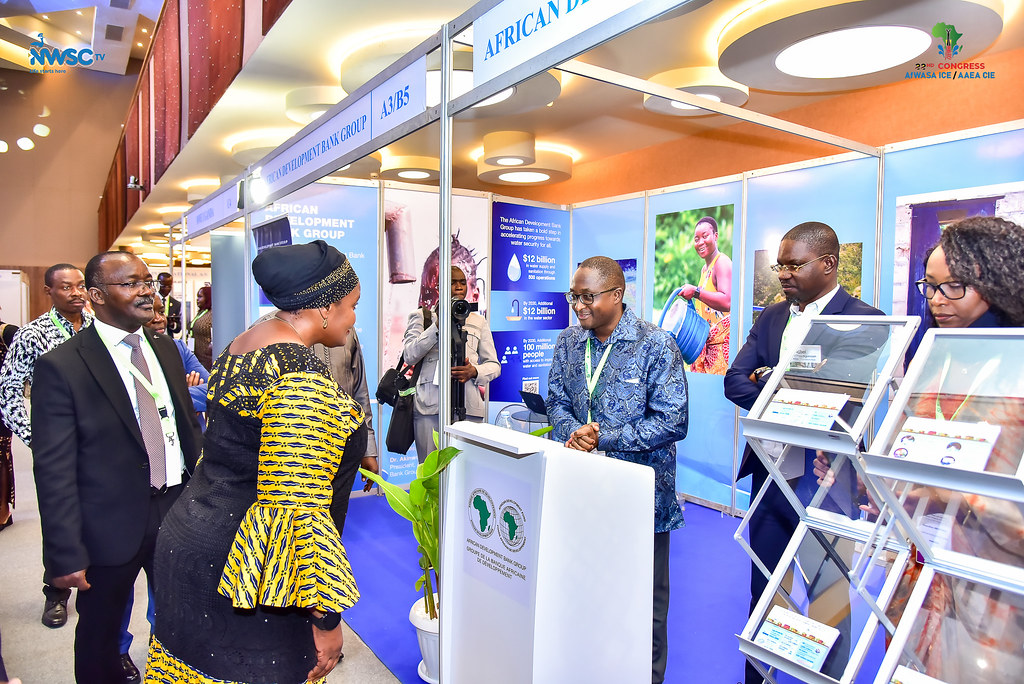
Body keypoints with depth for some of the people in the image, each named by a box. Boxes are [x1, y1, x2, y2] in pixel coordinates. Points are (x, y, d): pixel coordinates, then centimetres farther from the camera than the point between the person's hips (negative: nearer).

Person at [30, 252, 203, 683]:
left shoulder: (165, 349, 4)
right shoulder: (60, 367, -14)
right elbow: (54, 471, -14)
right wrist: (65, 555, -15)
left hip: (179, 513, 5)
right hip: (111, 529, -4)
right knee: (100, 636, 18)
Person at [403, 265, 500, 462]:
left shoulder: (478, 321, 20)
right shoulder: (421, 316, 13)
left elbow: (494, 365, 17)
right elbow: (409, 356, -1)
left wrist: (475, 371, -5)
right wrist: (438, 325, -9)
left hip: (469, 407, 2)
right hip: (430, 406, -1)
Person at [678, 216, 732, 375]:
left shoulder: (722, 262, -10)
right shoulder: (705, 268, 20)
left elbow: (727, 302, -26)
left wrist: (696, 292, -28)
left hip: (721, 341, -9)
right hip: (705, 342, 9)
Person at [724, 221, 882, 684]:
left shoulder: (865, 320, -11)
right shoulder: (770, 318, 8)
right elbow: (735, 381, -2)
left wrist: (775, 384, -15)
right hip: (770, 474, 6)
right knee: (762, 588, 18)